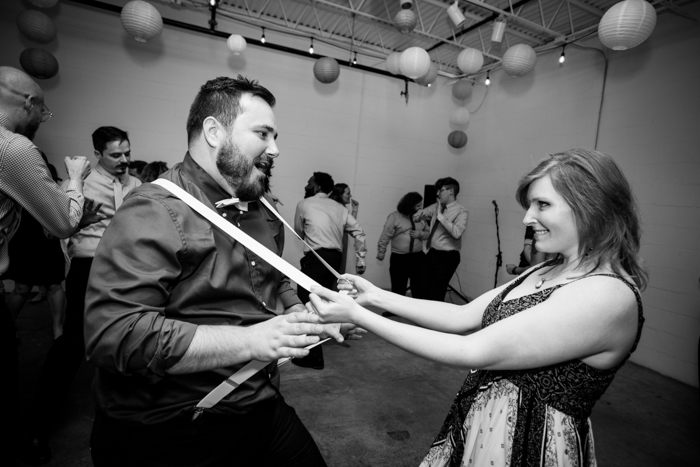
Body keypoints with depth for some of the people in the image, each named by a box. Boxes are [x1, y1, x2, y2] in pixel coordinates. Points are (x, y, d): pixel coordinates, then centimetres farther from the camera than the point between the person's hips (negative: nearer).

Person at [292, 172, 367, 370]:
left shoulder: (304, 204, 5)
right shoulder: (339, 207, 17)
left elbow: (299, 233, 16)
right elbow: (359, 232, 11)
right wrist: (361, 260, 14)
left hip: (316, 257, -6)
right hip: (335, 258, 7)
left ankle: (314, 357, 0)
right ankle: (313, 347, 29)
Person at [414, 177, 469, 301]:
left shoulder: (461, 211, -9)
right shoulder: (436, 206, 8)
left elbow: (457, 233, -26)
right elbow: (415, 217, 16)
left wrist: (441, 216, -22)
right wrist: (421, 215, -7)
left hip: (447, 256, -6)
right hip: (431, 253, 6)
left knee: (435, 295, -2)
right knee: (423, 289, 10)